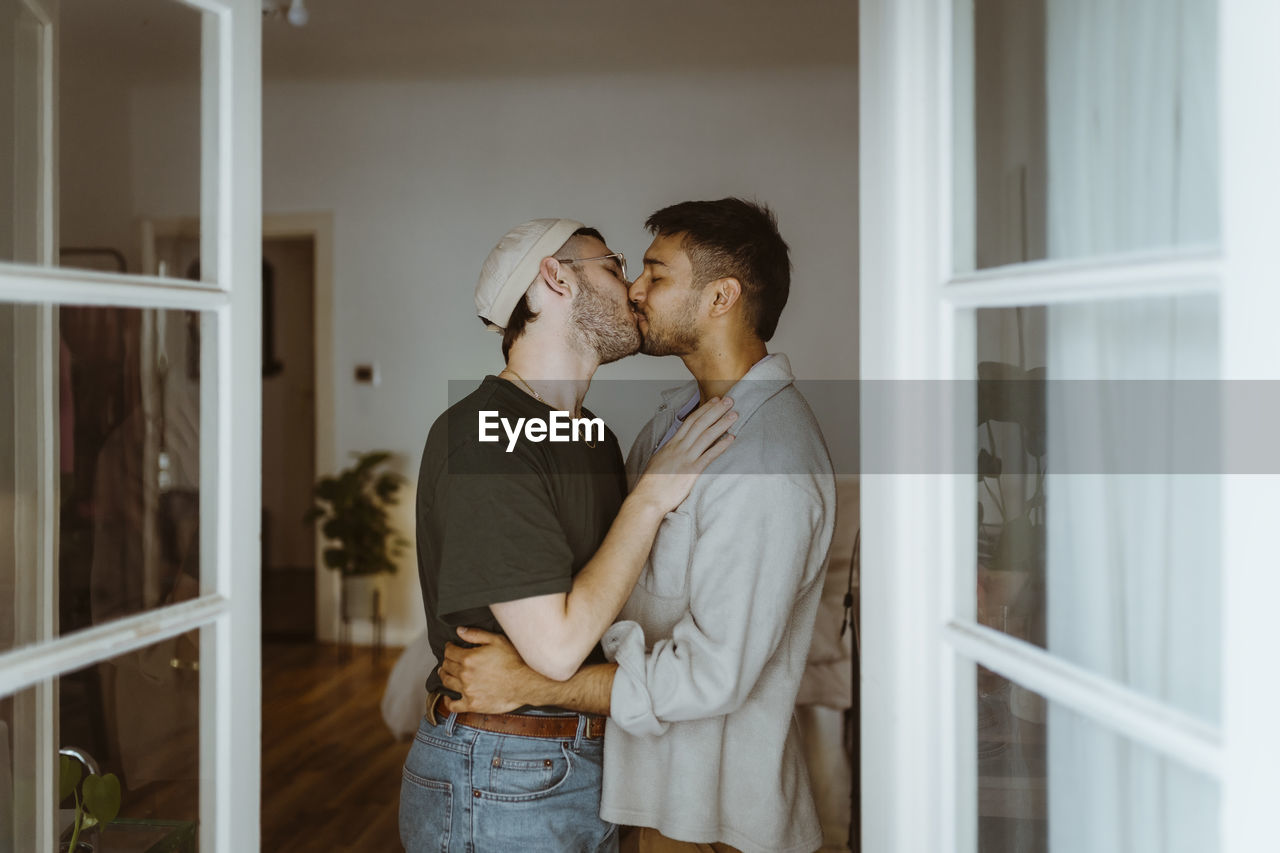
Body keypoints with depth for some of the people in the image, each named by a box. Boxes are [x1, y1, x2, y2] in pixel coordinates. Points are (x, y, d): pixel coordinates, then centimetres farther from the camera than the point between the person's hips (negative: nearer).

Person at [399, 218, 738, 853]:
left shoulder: (594, 437, 10)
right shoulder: (480, 435, -20)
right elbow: (556, 645, -24)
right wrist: (650, 498, -17)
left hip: (590, 764, 8)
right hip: (497, 785, -8)